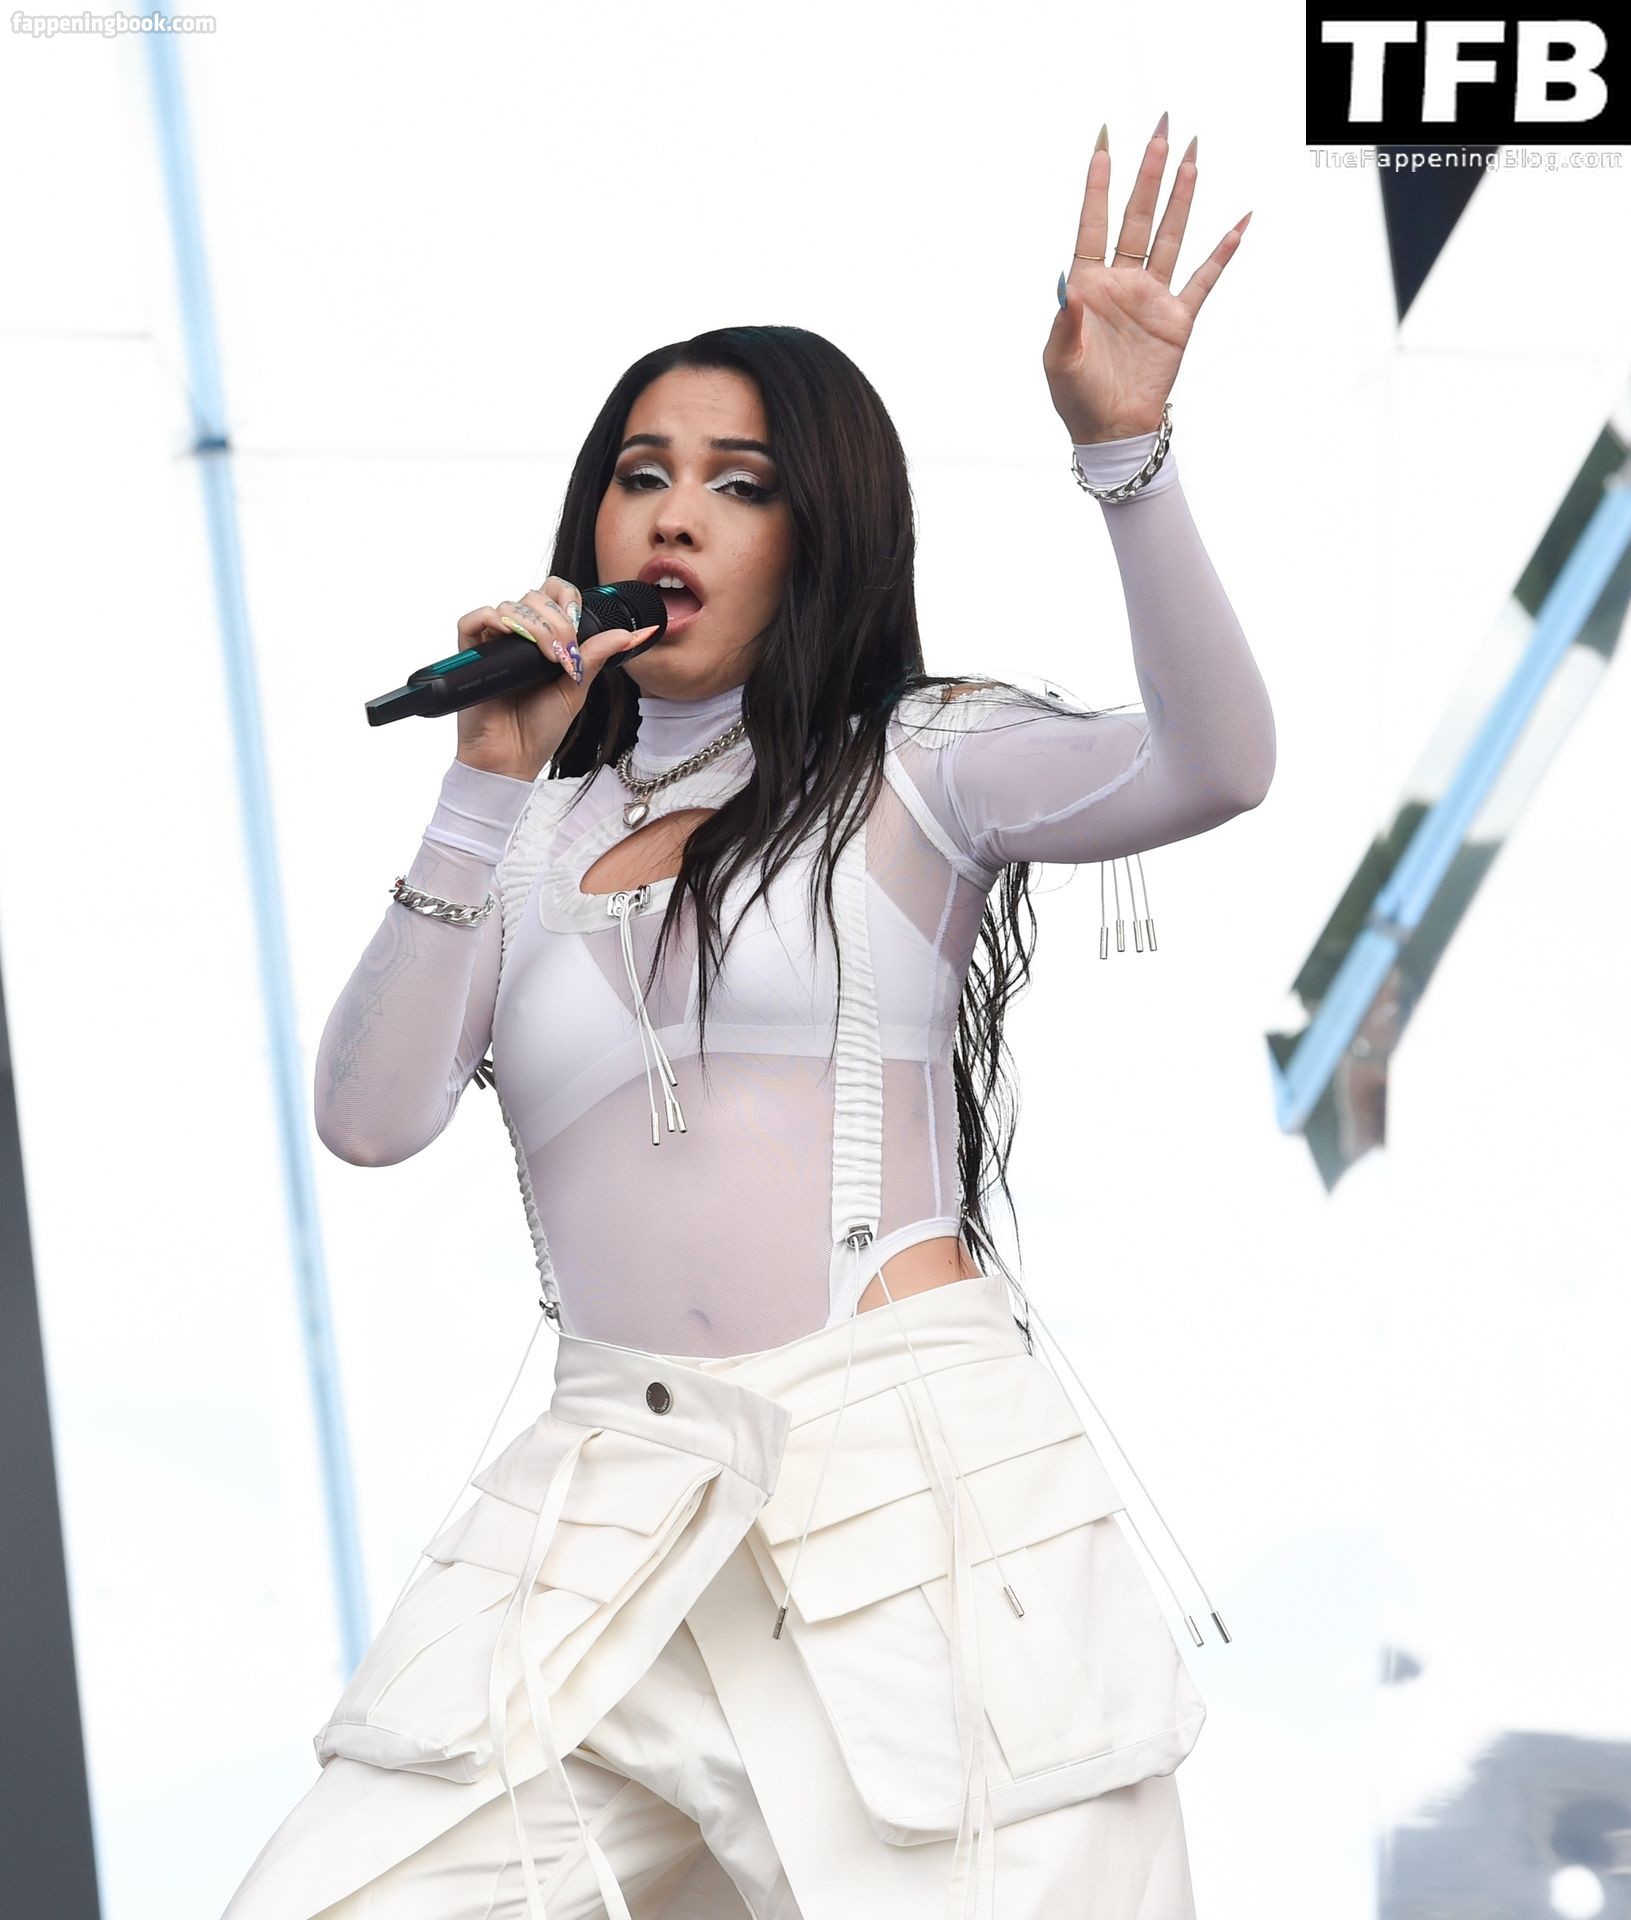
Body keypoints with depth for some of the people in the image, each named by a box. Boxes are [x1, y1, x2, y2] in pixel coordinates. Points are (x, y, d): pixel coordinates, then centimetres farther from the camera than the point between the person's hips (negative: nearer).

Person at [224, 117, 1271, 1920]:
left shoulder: (914, 764, 6)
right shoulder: (531, 833, 14)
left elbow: (1214, 762, -11)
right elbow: (368, 1117, 1)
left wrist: (1125, 448, -22)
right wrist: (491, 785, -3)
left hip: (919, 1462, -2)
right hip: (608, 1500, 2)